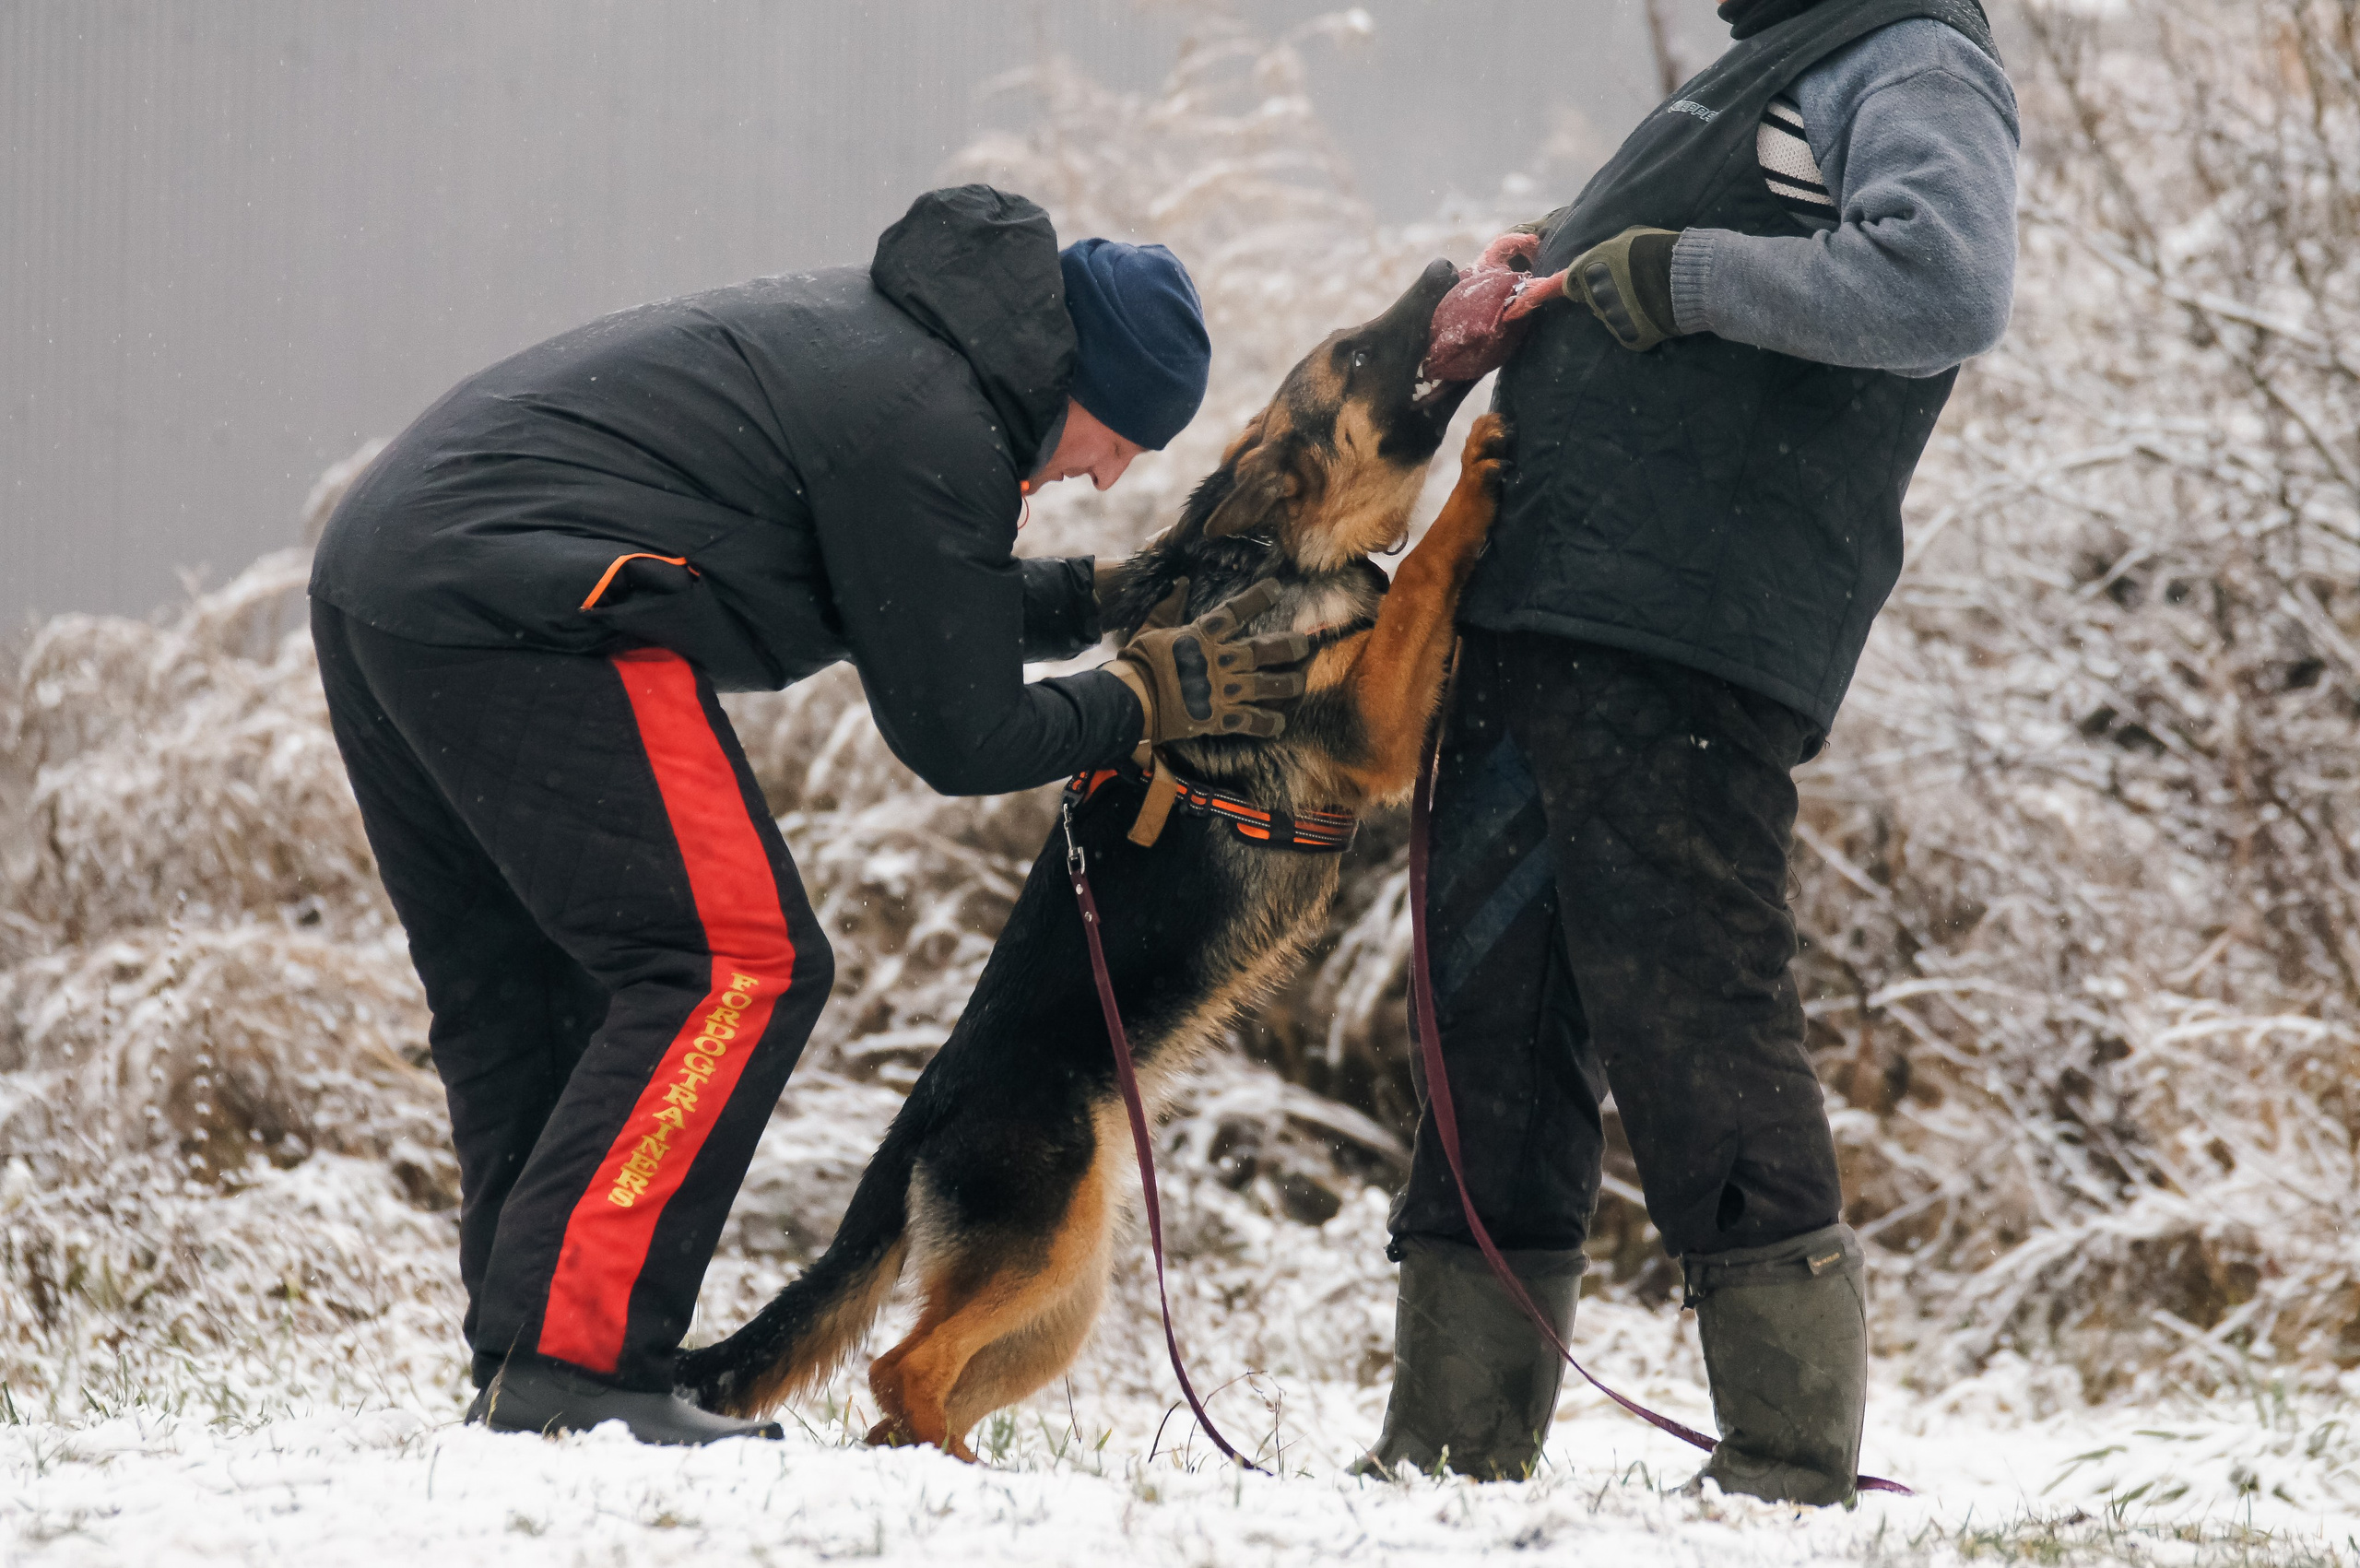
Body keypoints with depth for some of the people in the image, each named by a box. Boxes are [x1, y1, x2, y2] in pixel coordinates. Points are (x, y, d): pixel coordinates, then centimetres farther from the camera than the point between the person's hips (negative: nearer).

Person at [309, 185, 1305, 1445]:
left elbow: (916, 608, 34)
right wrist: (1150, 704, 9)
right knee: (736, 966, -10)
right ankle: (568, 1366, -15)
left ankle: (522, 1372, 17)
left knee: (520, 996, 16)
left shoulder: (881, 338, 20)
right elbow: (957, 737, -4)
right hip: (517, 615, -11)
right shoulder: (930, 428, -10)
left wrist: (1105, 595, 28)